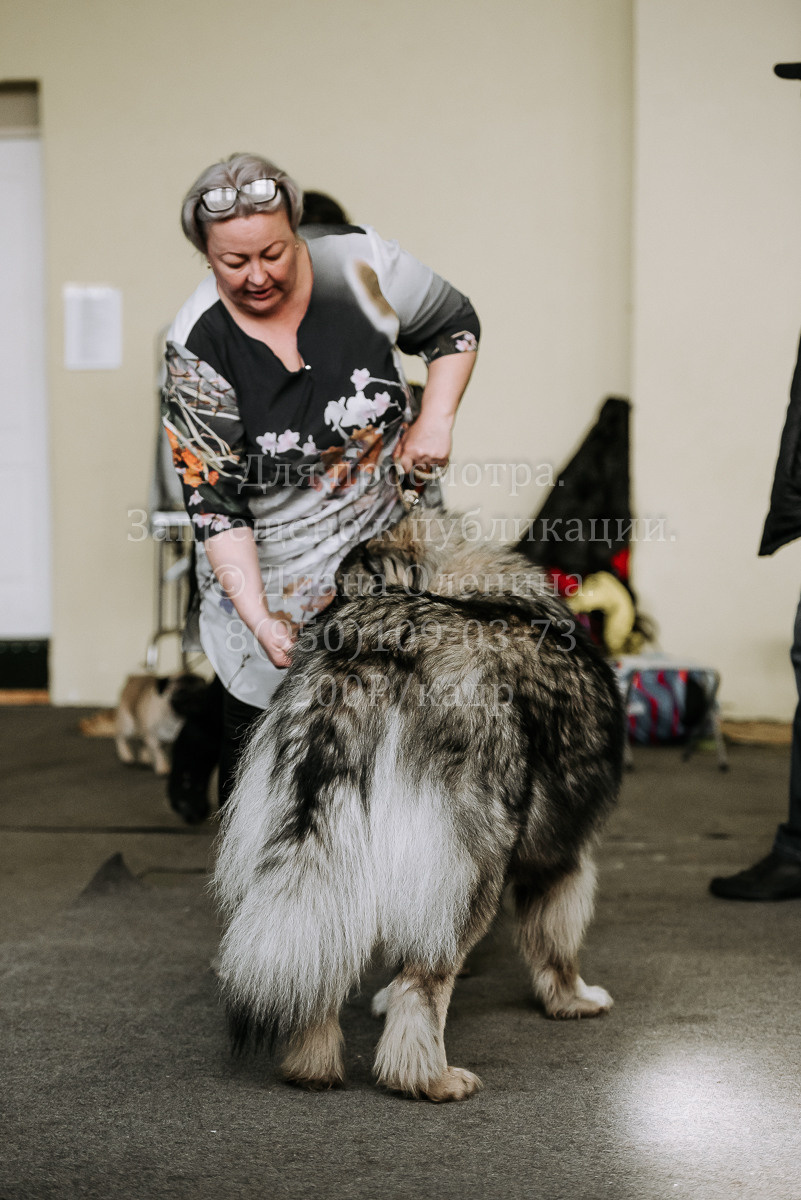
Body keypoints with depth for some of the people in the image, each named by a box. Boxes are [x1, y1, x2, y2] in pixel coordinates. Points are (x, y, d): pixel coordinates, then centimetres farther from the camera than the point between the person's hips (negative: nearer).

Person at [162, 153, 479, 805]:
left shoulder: (360, 262, -11)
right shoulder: (198, 346, -15)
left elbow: (456, 326, 8)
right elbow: (214, 501, -15)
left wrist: (435, 419, -7)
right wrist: (259, 620, -23)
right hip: (265, 577, -1)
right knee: (258, 734, 4)